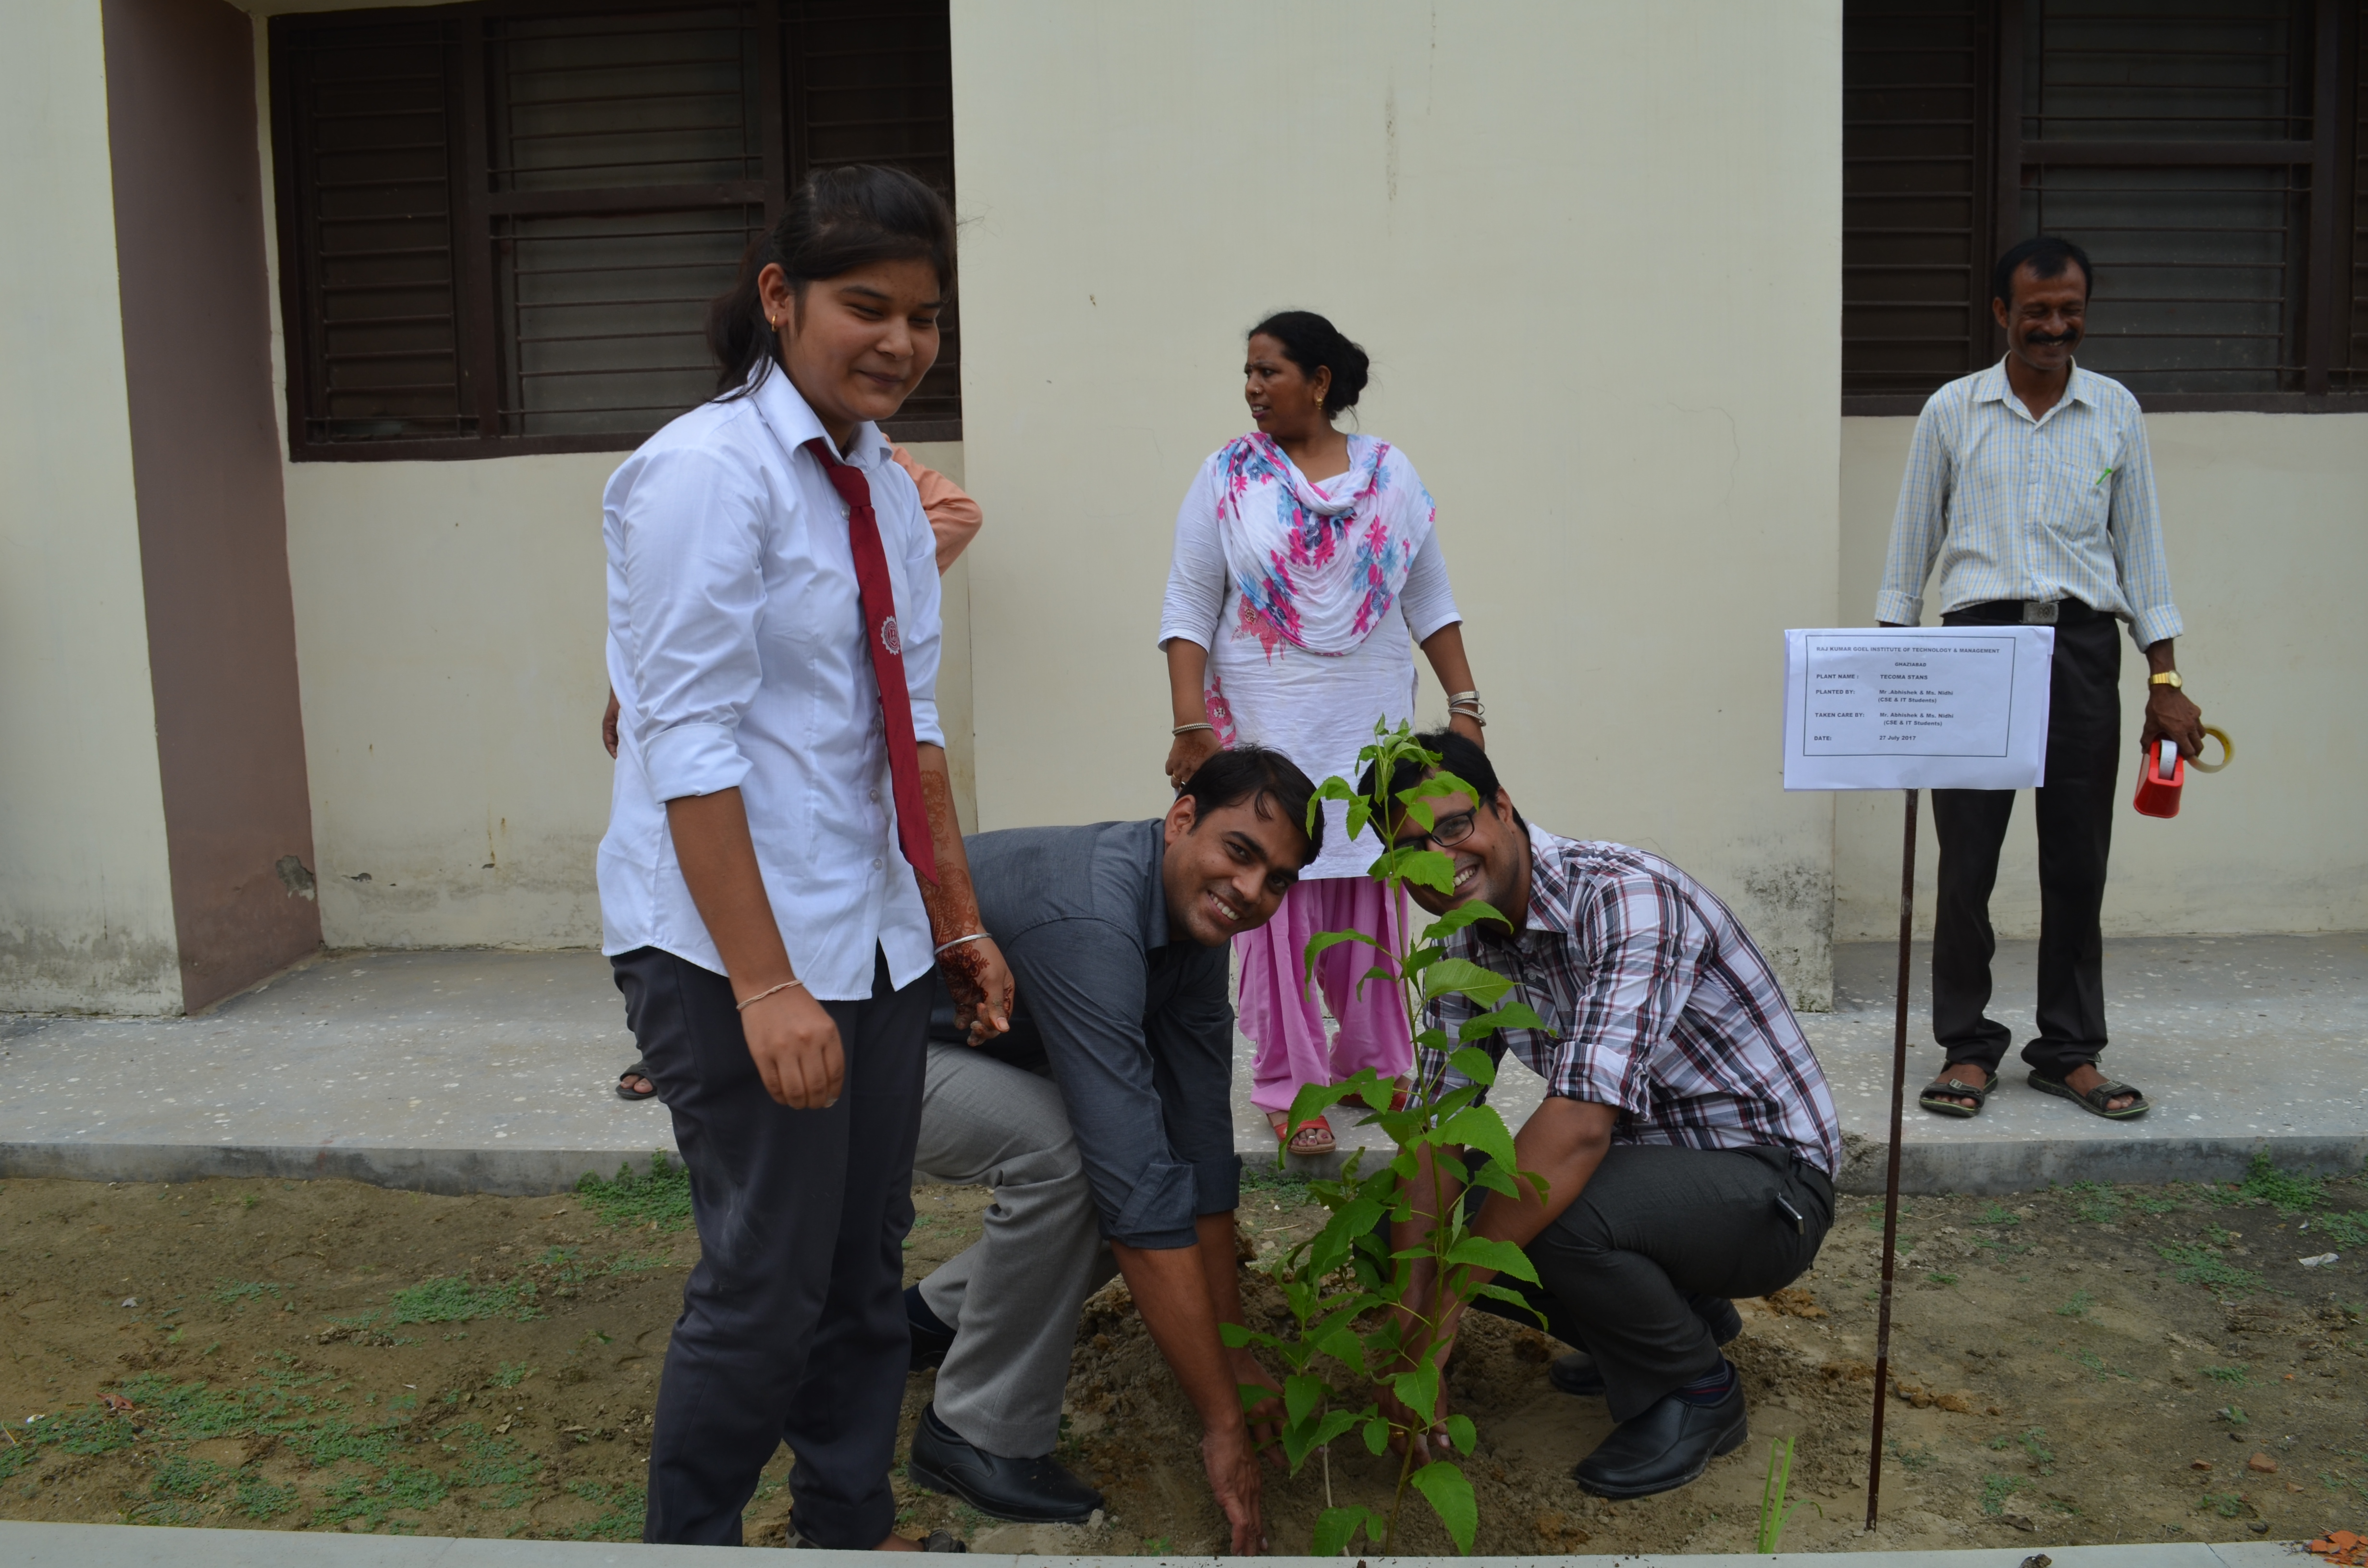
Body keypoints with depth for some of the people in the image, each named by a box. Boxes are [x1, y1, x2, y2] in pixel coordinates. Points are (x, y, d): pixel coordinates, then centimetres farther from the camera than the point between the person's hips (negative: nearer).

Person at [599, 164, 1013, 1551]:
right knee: (769, 1282, 0)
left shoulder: (884, 487, 10)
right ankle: (689, 1543, 23)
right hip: (734, 951, -8)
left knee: (869, 1264, 16)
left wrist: (960, 921, 13)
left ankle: (853, 1526, 34)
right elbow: (689, 748, -18)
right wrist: (765, 983, -21)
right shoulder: (707, 474, -13)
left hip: (878, 940, 8)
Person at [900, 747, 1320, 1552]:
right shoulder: (1087, 921, -37)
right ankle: (983, 1434, -11)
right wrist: (1222, 1423, -34)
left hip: (974, 1049, 8)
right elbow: (1137, 1189, -38)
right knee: (1064, 1151, -31)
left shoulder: (1194, 913, -8)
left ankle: (938, 1314, 16)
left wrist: (1233, 1351, -5)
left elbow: (1199, 1142, -6)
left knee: (1154, 1156, -3)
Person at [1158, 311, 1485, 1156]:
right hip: (1267, 729, -2)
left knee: (1371, 893, 7)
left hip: (1373, 728, 2)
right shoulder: (1229, 477, 0)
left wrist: (1465, 705, 5)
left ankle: (1374, 1064, 24)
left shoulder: (1389, 473, 6)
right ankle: (1289, 1085, 11)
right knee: (1280, 901, -2)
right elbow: (1188, 611, -2)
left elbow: (1431, 600, 10)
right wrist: (1190, 726, -10)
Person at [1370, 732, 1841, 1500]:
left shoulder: (1625, 896, -28)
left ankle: (1696, 1388, -3)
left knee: (1555, 1213, -35)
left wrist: (1441, 1315, -32)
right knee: (1402, 1217, -2)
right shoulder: (1468, 943, -1)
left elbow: (1580, 1126, -36)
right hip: (1645, 1162, 8)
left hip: (1770, 1181, -8)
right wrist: (1407, 1313, -17)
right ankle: (1681, 1315, 14)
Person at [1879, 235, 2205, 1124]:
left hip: (2081, 645, 2)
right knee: (1967, 858, -2)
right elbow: (1912, 544, 8)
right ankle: (1967, 1048, 9)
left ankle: (2070, 1051, 16)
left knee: (2078, 859, 5)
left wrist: (2165, 679, 6)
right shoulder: (1952, 411, 5)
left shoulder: (2115, 411, 10)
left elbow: (2139, 543, 11)